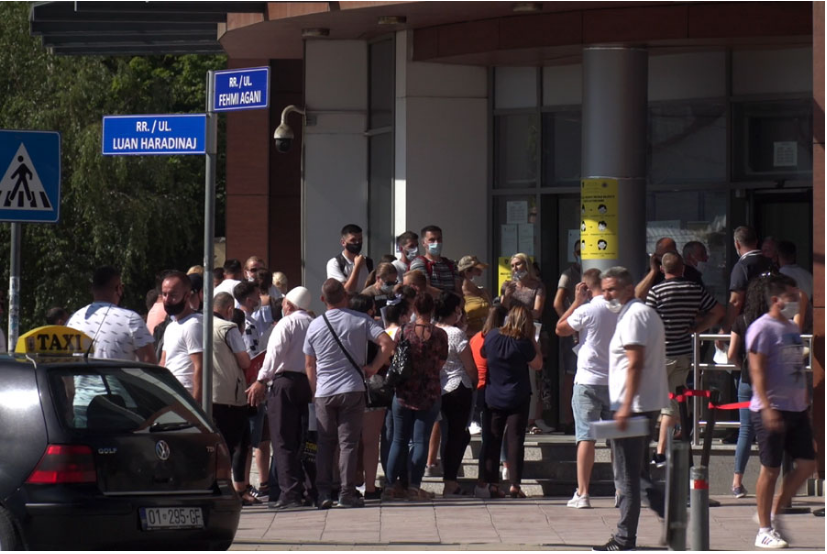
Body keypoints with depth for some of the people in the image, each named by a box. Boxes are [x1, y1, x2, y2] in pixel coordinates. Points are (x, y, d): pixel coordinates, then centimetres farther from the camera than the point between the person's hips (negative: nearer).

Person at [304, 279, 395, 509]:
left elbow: (309, 364, 9)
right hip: (352, 390, -2)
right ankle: (346, 494, -4)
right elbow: (387, 343, -13)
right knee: (348, 442, 0)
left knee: (325, 443, 9)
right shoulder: (360, 321, -3)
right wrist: (373, 368, -2)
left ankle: (323, 493, 4)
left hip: (324, 393, 2)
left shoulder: (315, 326, 4)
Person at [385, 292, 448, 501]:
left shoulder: (403, 332, -6)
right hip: (430, 394, -1)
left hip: (404, 394, 1)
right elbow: (440, 364, 3)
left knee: (399, 440, 9)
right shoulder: (440, 335, -6)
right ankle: (414, 486, -2)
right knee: (421, 441, 2)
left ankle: (392, 484, 8)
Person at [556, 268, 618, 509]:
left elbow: (560, 329, 3)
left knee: (586, 436, -3)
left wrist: (577, 301, 5)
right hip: (617, 380, 4)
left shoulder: (587, 310, -10)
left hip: (589, 381, -4)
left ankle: (582, 493, -9)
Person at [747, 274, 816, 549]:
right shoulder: (763, 328, -11)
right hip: (772, 410, -8)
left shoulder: (791, 328, 16)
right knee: (770, 469, -2)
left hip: (796, 409, 8)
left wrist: (806, 400, 21)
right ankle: (764, 530, 7)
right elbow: (757, 370, -17)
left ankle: (774, 513, 19)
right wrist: (767, 407, -25)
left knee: (807, 464, 6)